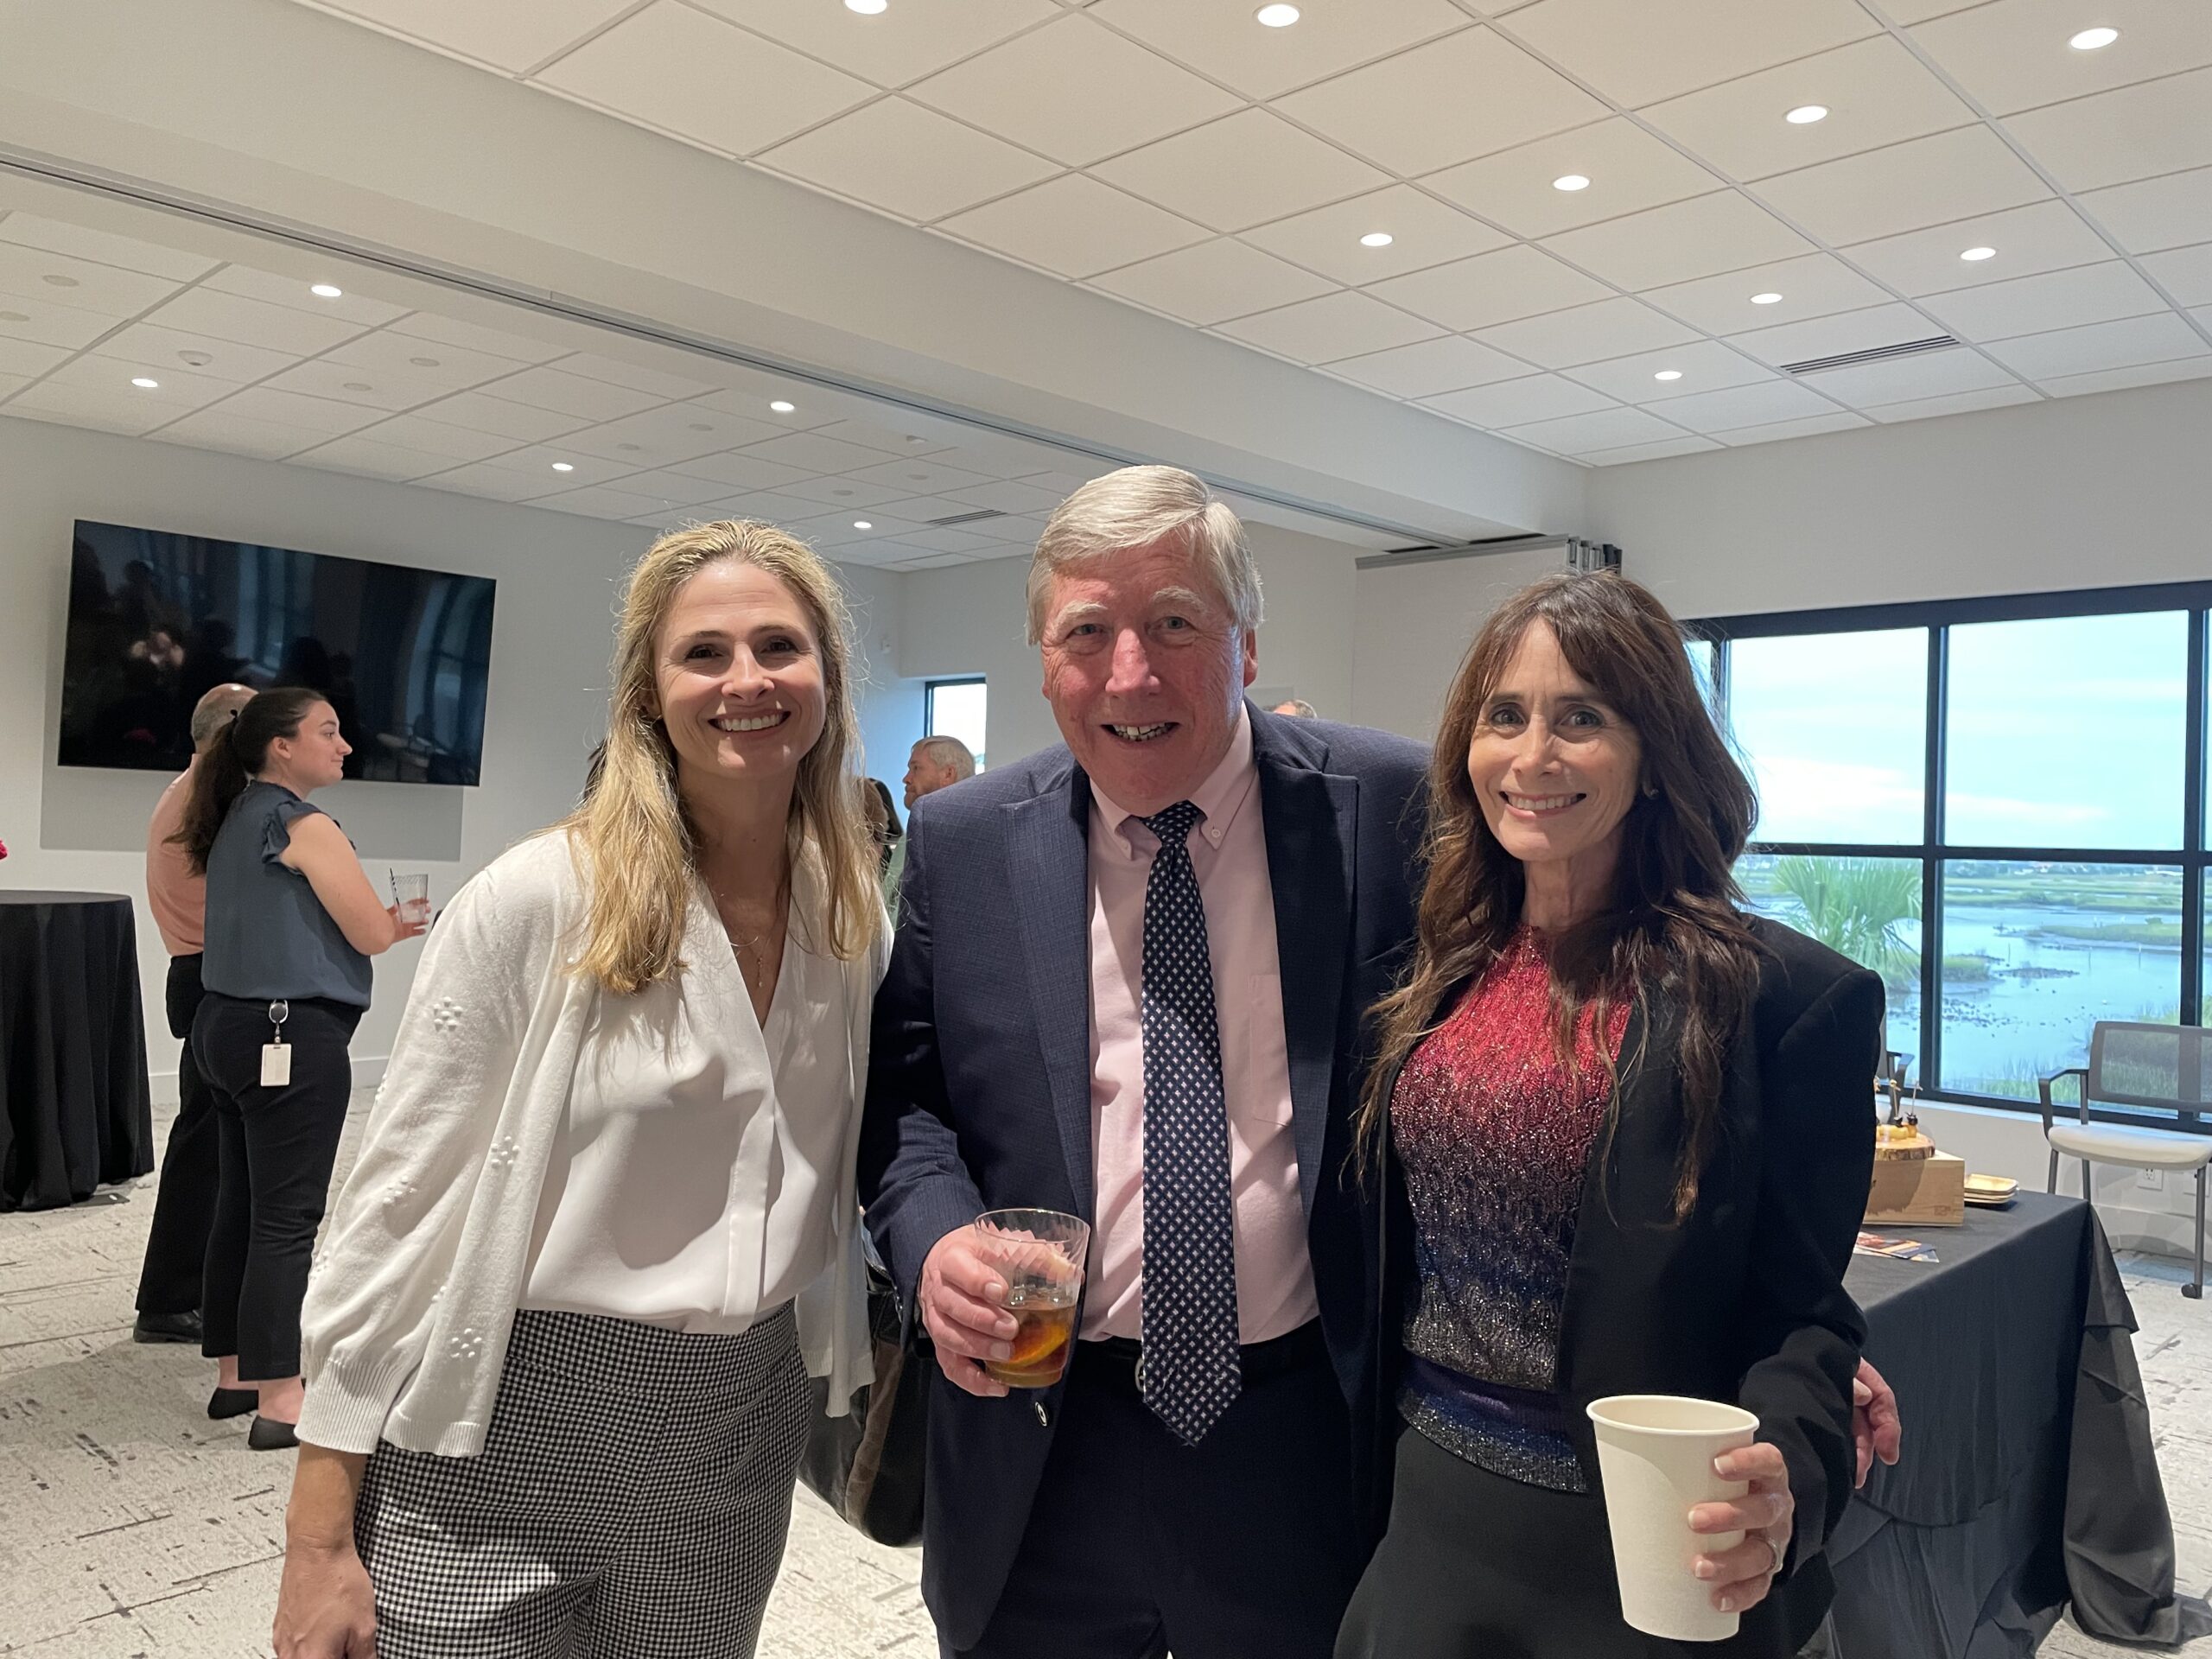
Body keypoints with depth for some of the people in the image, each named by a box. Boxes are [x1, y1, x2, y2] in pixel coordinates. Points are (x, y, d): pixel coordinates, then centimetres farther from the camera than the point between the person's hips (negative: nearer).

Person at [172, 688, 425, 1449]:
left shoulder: (237, 819, 14)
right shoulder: (303, 825, -13)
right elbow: (375, 935, -14)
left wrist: (374, 923, 15)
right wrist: (395, 924, 8)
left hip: (229, 1026, 9)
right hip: (291, 1036, -9)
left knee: (240, 1205, 15)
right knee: (288, 1218, -4)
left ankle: (235, 1376, 25)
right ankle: (279, 1400, 2)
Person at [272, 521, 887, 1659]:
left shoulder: (856, 920, -1)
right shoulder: (537, 902, -15)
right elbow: (396, 1208, -11)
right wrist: (320, 1534, -10)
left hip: (743, 1440, 5)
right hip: (503, 1444, -4)